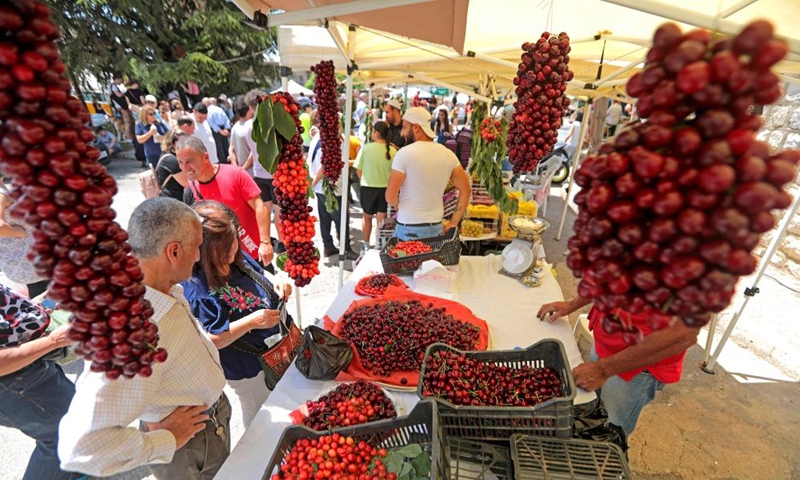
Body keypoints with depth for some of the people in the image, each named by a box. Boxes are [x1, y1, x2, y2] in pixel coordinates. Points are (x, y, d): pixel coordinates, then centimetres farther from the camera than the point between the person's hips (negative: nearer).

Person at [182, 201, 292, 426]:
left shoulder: (239, 258, -11)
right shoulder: (197, 290, -30)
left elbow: (260, 280, 7)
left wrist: (277, 286, -14)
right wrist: (251, 322, -34)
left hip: (275, 348, 7)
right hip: (246, 367, -7)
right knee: (259, 413, 22)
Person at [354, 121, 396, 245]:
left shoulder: (366, 148, -12)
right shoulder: (392, 150, -10)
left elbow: (358, 171, -4)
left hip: (368, 187, 0)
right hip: (385, 188, 1)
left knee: (367, 216, 21)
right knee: (381, 218, 15)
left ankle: (366, 243, 32)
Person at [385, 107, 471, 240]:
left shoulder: (404, 153, -13)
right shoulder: (448, 154, 2)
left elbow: (390, 197, -14)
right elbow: (466, 190, 5)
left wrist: (400, 206, 8)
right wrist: (454, 222, 8)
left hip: (408, 227, -5)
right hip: (436, 226, 5)